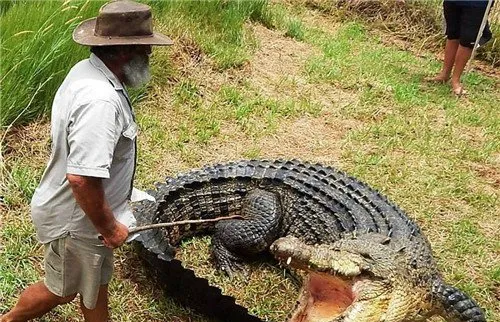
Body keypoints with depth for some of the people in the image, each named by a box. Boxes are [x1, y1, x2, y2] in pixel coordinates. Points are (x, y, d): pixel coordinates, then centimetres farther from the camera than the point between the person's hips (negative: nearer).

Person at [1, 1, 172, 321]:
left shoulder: (88, 71, -3)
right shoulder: (100, 100, -35)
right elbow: (82, 177, -39)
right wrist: (110, 228, -23)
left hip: (85, 210, 9)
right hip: (76, 221, -9)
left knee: (97, 280, 26)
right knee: (62, 290, 18)